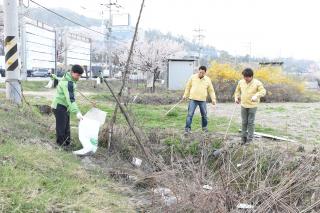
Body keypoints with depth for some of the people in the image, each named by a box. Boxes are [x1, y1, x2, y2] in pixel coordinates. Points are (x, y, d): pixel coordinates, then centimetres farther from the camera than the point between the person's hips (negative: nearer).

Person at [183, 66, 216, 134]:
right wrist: (185, 95, 8)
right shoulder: (193, 77, 0)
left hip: (203, 100, 1)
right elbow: (188, 87, 9)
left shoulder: (208, 80, 3)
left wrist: (213, 99, 1)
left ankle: (204, 127, 29)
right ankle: (187, 128, -4)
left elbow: (211, 90, 8)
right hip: (193, 99, -1)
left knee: (204, 115, 10)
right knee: (190, 114, -8)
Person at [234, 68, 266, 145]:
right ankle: (243, 137, 22)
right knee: (244, 122, 10)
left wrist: (256, 95, -29)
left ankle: (250, 138, 12)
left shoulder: (257, 83, -11)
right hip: (243, 105, 4)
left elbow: (263, 91, -13)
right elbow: (237, 90, 18)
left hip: (253, 106, -4)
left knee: (251, 122, 2)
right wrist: (236, 97, 5)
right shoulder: (241, 82, 2)